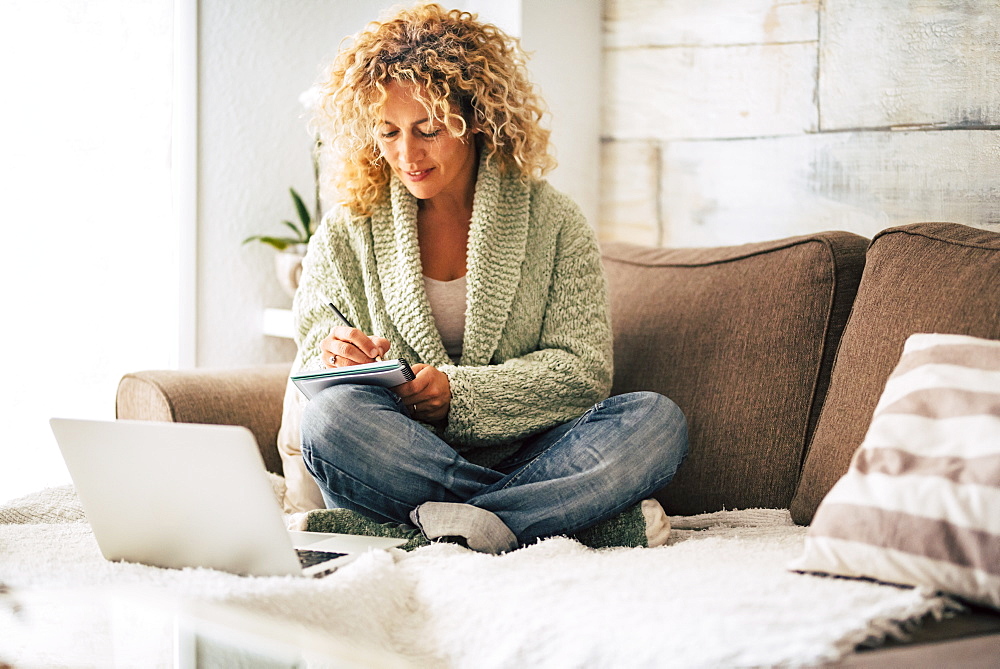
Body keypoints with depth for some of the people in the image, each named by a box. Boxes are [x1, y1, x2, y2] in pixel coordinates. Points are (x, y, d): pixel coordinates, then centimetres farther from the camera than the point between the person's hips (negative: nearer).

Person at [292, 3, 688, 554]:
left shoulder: (552, 222, 8)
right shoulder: (345, 234, 11)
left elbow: (583, 369, -1)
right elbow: (311, 383, 8)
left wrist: (456, 389, -16)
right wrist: (337, 361, -17)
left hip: (524, 455, 1)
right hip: (400, 468, 0)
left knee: (656, 420, -27)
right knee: (333, 414, -34)